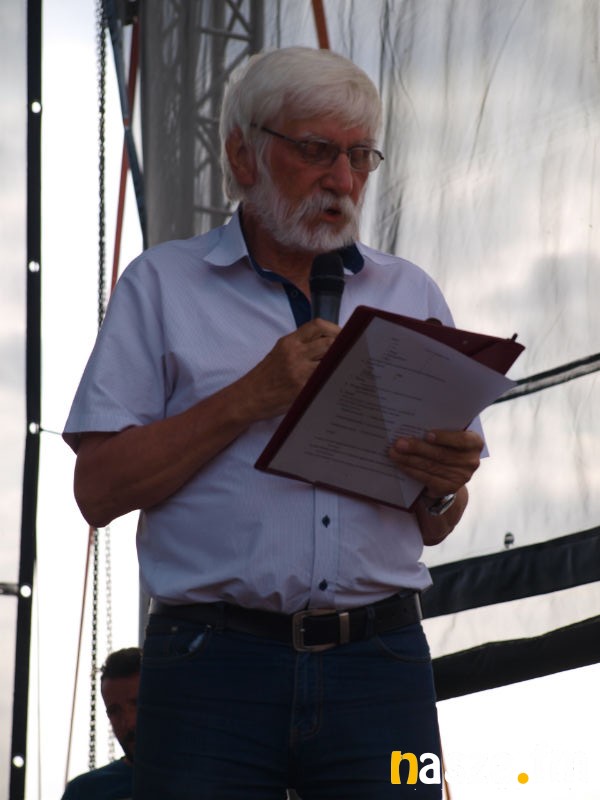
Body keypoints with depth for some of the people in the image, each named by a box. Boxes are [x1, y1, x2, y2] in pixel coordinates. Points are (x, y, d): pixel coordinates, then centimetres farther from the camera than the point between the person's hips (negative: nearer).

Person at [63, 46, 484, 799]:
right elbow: (99, 489, -3)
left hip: (380, 660, 3)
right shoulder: (163, 284, 7)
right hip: (214, 663, -2)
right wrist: (250, 397, -10)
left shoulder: (410, 295, 16)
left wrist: (443, 486, -6)